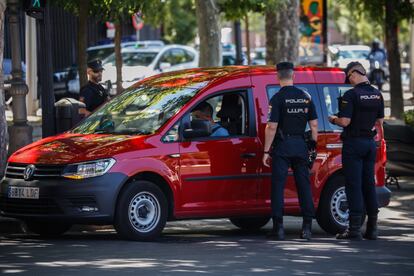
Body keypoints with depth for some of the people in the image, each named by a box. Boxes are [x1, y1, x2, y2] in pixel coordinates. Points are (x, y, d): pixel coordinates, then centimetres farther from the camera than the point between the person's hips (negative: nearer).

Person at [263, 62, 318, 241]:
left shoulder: (278, 98, -8)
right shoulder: (305, 97, 6)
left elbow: (272, 127, -13)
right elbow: (314, 125, 7)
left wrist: (266, 151, -8)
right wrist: (313, 146, 14)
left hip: (282, 146, -4)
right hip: (300, 145, 4)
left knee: (278, 185, -1)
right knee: (304, 185, 8)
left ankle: (278, 227, -6)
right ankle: (307, 227, 5)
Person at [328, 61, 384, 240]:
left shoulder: (351, 95, -16)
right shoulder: (377, 95, 6)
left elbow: (345, 122, -19)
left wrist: (334, 119, 1)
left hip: (354, 143, -6)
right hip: (370, 143, 7)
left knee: (353, 185, -4)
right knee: (369, 184, 12)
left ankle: (354, 229, -6)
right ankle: (372, 229, 13)